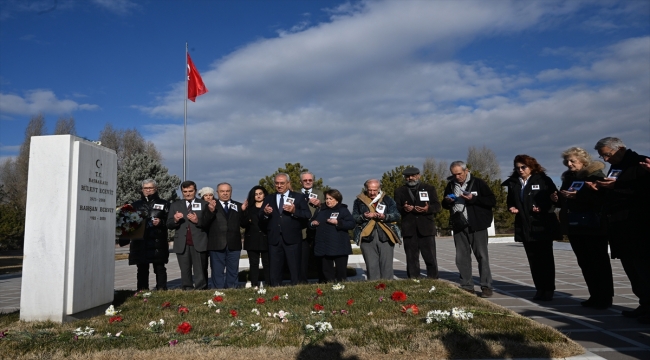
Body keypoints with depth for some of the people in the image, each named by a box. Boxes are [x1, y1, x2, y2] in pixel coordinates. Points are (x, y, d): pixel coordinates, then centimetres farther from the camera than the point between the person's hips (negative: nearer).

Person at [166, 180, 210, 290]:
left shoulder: (204, 204, 5)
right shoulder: (175, 205, 12)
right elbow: (169, 225, 7)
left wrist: (198, 221, -19)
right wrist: (175, 220, -13)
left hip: (199, 243, -2)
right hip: (182, 244, 2)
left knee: (200, 274, 1)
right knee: (185, 273, 10)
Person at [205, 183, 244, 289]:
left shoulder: (238, 206, 10)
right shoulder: (211, 205, 4)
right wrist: (211, 211, -23)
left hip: (233, 244, 2)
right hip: (217, 244, -2)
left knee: (233, 272, 11)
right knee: (217, 272, 5)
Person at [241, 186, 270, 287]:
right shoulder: (249, 208, 11)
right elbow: (243, 224, 1)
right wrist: (243, 211, -9)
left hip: (266, 240, -2)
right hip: (252, 240, 2)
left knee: (267, 264, -2)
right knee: (254, 265, 3)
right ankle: (254, 286, 6)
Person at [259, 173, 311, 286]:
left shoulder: (299, 197, 8)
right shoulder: (268, 199, 15)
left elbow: (308, 215, -2)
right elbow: (261, 221, 10)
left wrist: (294, 211, -17)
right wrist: (265, 213, -11)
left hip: (292, 239, -2)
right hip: (274, 240, 2)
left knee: (295, 271, 3)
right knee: (275, 272, 6)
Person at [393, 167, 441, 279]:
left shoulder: (429, 188, 14)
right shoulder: (399, 191, 14)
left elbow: (437, 206, 7)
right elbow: (396, 209, 6)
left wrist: (428, 209, -15)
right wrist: (404, 209, -16)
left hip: (426, 228, 0)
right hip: (409, 229, 1)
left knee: (430, 257, -1)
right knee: (412, 259, 3)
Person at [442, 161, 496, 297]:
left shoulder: (478, 183, -3)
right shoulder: (451, 185, 11)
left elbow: (492, 201, -8)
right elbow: (445, 205, 20)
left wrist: (473, 199, -19)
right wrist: (447, 201, -3)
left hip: (477, 226, -5)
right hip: (459, 226, 5)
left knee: (482, 256, -1)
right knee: (461, 258, 6)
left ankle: (486, 287, 6)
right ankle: (466, 286, 15)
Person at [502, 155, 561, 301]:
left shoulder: (543, 180, -2)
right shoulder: (513, 183, 8)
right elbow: (510, 201, 18)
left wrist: (543, 208, -20)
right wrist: (511, 208, -3)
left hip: (543, 225, -3)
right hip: (525, 226, 4)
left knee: (546, 258, 3)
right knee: (533, 259, 7)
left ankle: (549, 289, 12)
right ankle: (540, 289, 15)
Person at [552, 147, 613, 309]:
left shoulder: (595, 175, -6)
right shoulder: (568, 177, 14)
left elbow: (600, 197, -18)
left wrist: (577, 195, -25)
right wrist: (558, 198, 1)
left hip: (593, 226, -7)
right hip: (574, 226, 7)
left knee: (599, 262, -1)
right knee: (585, 263, 10)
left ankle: (605, 297, 6)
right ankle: (595, 296, 18)